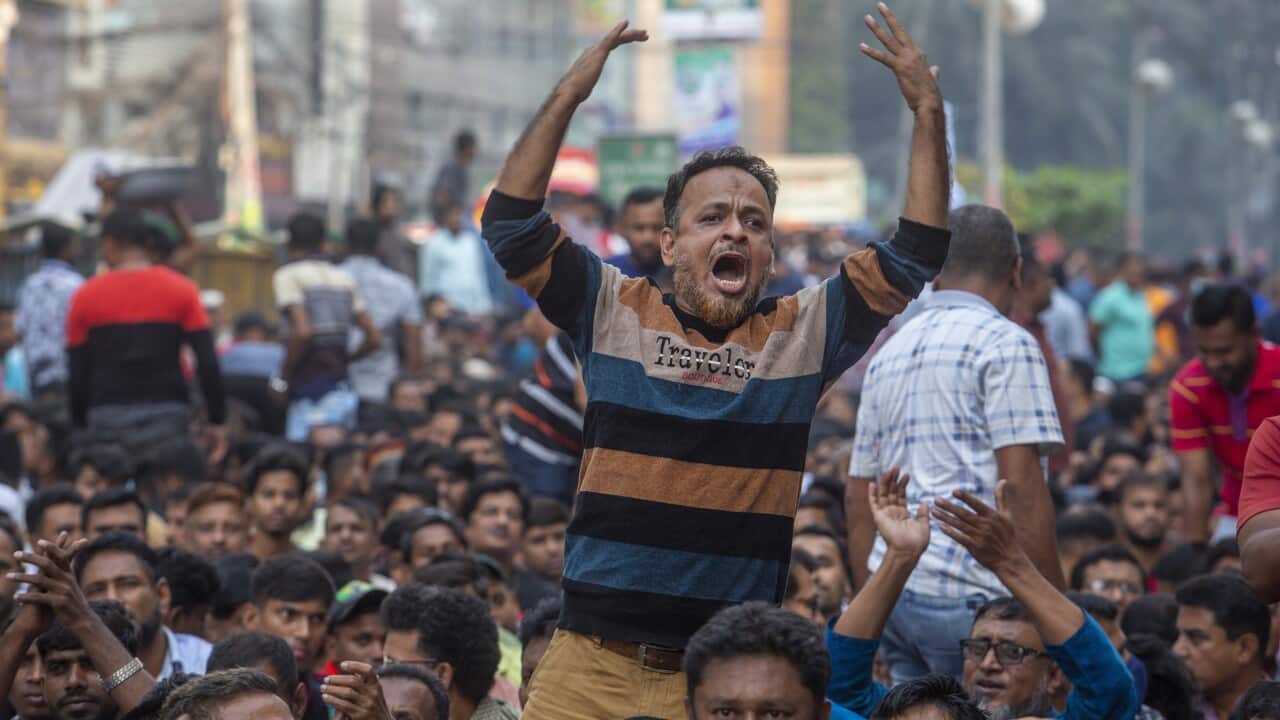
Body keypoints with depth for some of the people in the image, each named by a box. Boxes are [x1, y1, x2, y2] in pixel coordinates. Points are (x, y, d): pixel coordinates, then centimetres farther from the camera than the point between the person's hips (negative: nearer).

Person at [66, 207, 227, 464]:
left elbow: (78, 373, 4)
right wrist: (217, 422, 1)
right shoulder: (181, 290, 3)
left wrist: (79, 428, 12)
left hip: (108, 417, 0)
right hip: (169, 414, 0)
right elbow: (207, 363, -3)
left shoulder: (86, 296, 3)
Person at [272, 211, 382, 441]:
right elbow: (374, 338, 12)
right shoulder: (344, 278, 15)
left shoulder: (288, 275, -4)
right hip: (341, 387, 7)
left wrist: (282, 378, -8)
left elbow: (302, 332, -18)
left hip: (310, 390, -7)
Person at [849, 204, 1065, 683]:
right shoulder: (1006, 343, -4)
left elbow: (858, 495, 20)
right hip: (969, 590, -7)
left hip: (891, 588, 7)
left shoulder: (890, 352, 19)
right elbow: (1021, 484, -13)